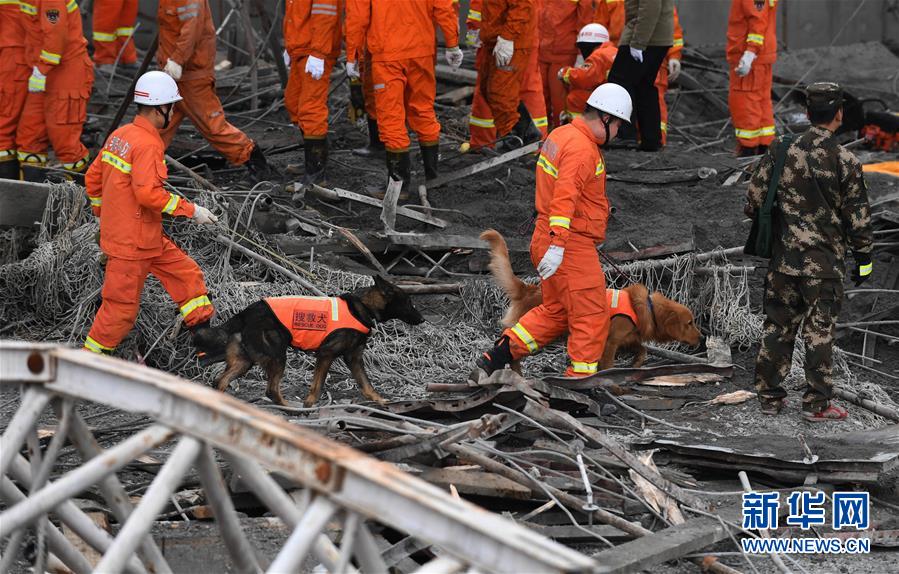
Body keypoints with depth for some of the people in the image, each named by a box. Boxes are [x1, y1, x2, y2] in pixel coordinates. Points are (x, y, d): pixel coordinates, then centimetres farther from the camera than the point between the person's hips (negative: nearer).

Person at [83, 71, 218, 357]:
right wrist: (190, 210, -20)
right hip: (131, 241, -10)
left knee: (187, 274, 14)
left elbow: (94, 177, 15)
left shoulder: (119, 135, 8)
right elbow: (148, 192, -29)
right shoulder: (148, 144, -21)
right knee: (122, 306, 0)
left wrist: (102, 214, 28)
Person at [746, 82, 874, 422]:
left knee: (778, 326, 12)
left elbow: (754, 199, 2)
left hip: (783, 257, 3)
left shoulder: (782, 150, -2)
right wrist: (863, 258, 6)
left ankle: (770, 396, 19)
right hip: (824, 262, -3)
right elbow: (858, 216, -5)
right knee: (819, 330, 3)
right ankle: (817, 404, 6)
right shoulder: (845, 162, -10)